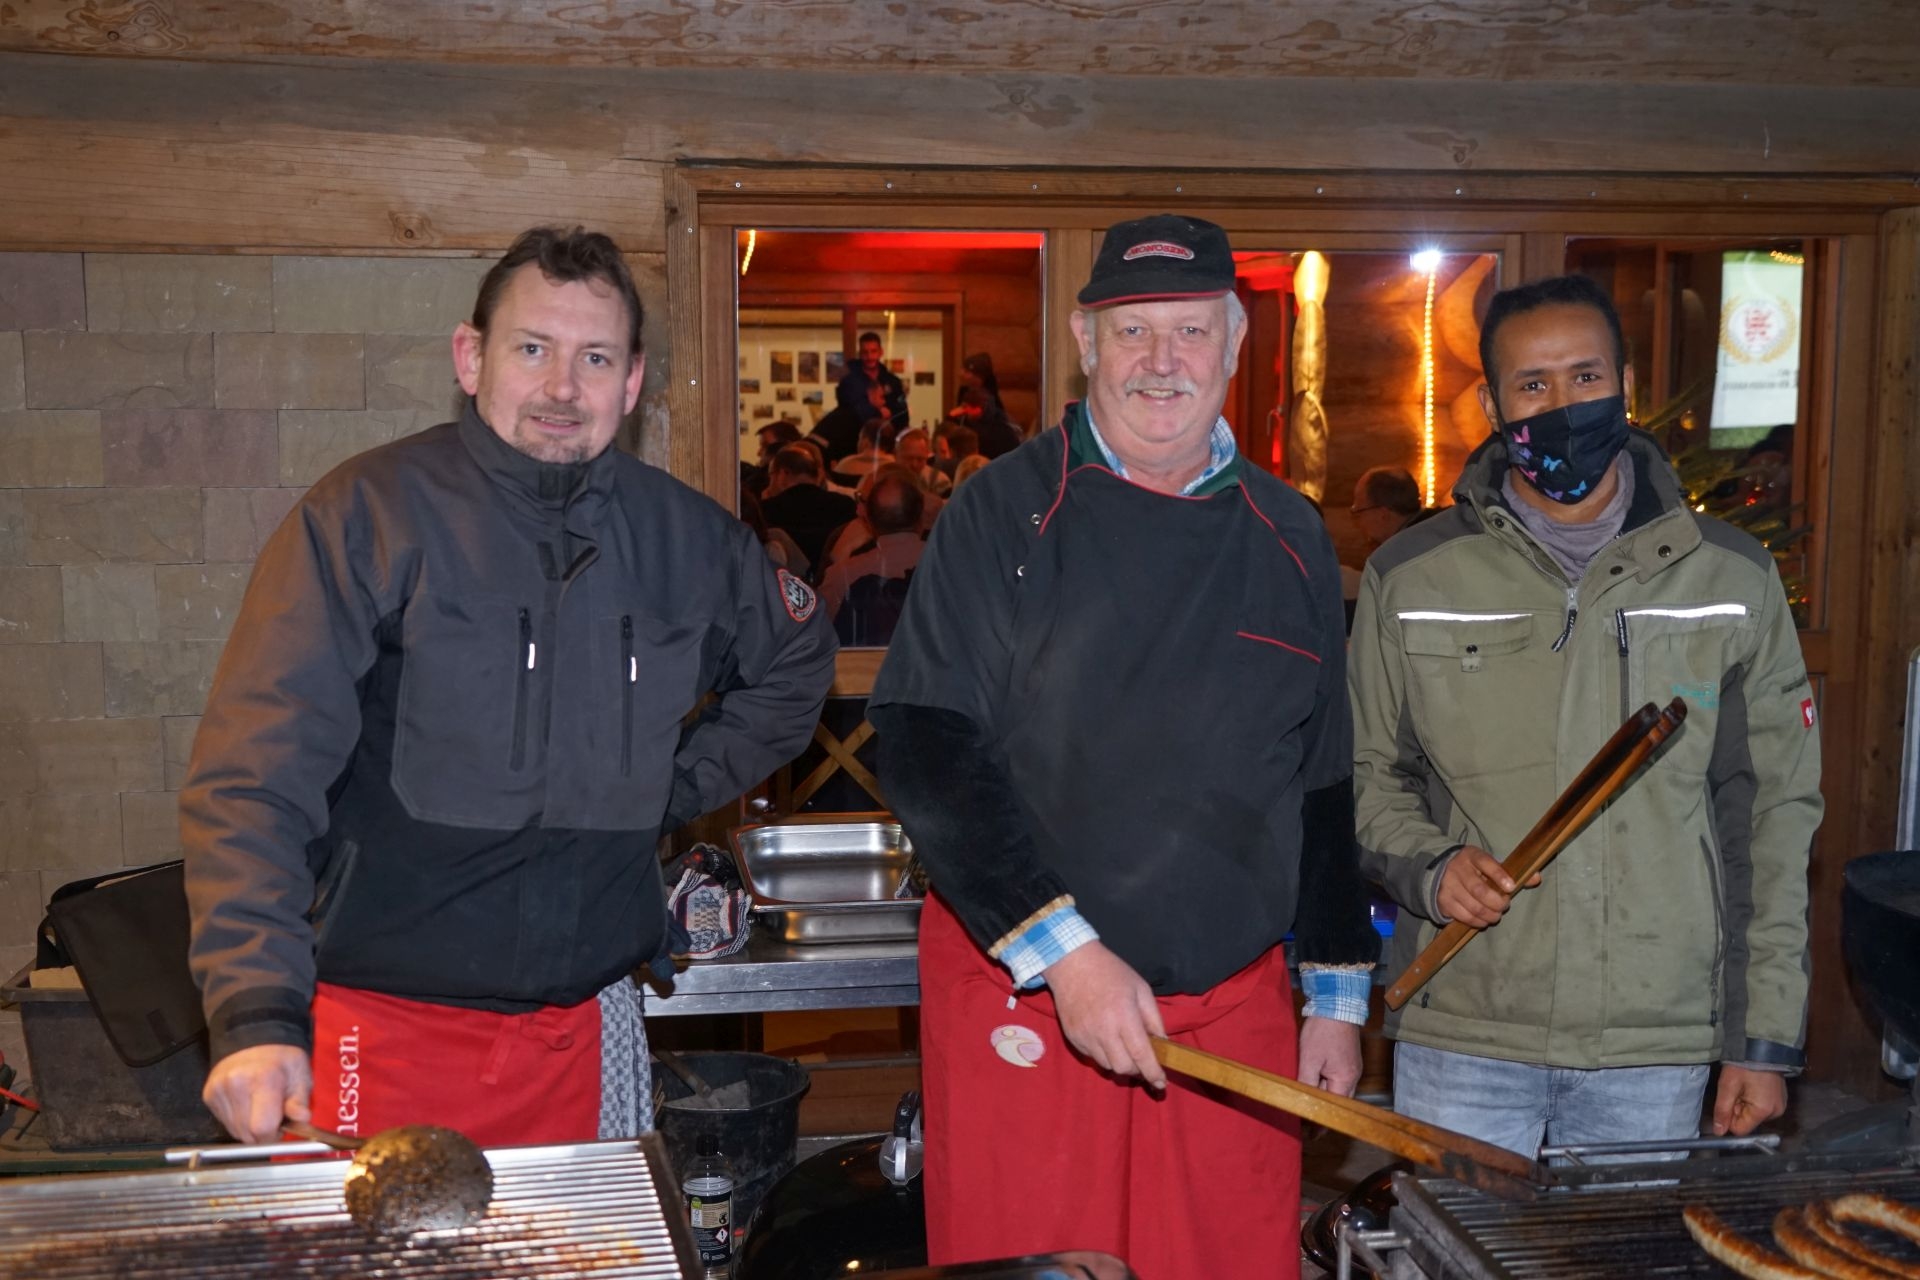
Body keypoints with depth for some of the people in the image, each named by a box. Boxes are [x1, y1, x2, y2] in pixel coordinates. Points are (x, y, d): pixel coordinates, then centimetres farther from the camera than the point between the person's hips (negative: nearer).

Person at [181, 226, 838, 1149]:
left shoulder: (683, 535, 4)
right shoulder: (369, 513, -10)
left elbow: (796, 665, 24)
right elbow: (256, 778, -16)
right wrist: (258, 1012, -26)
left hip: (589, 1027, 4)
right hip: (390, 1028, -4)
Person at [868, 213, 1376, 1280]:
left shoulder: (1290, 540, 9)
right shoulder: (1008, 512, -3)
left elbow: (1324, 785, 15)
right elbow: (925, 752, -10)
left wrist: (1337, 991, 13)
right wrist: (1062, 951, -17)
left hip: (1232, 1002, 3)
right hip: (1020, 997, -3)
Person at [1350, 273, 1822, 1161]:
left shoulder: (1731, 579, 4)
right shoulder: (1409, 580, 3)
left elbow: (1773, 811, 6)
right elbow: (1369, 773, 10)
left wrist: (1767, 1038, 3)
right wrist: (1427, 866, -12)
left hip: (1659, 1044, 1)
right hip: (1460, 1033, 0)